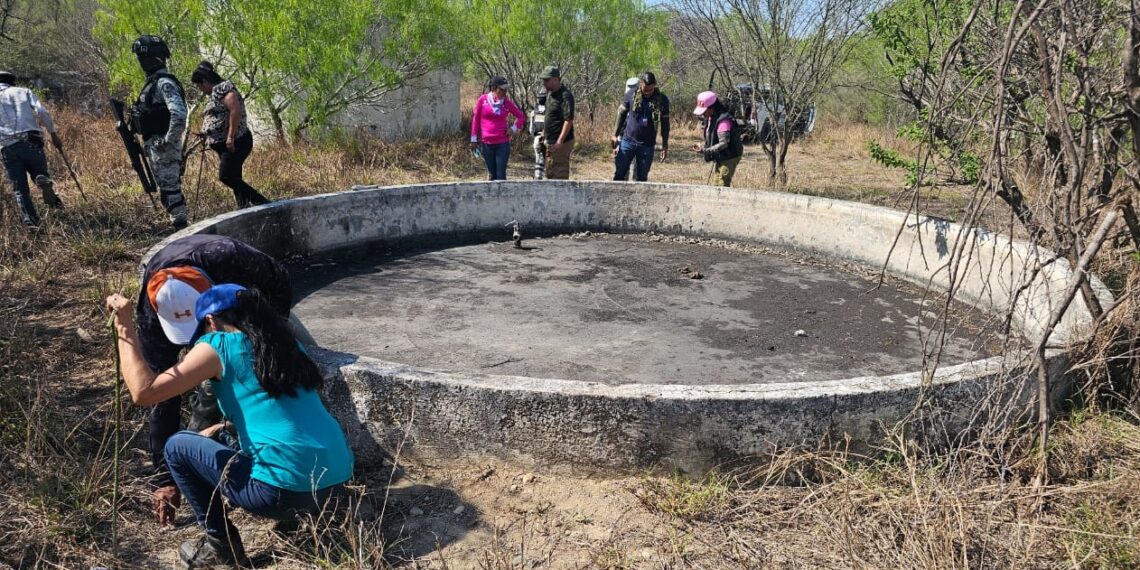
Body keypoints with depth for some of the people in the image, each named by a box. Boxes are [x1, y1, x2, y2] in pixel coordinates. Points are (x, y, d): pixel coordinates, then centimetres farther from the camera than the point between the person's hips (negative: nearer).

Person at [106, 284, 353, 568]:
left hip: (285, 490, -7)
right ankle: (302, 512, 22)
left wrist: (125, 328, 5)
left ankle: (222, 545, 19)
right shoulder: (286, 341, 17)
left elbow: (144, 392, -4)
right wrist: (217, 429, 40)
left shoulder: (219, 345, -2)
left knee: (178, 447, 15)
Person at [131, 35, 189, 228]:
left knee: (170, 188, -8)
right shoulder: (152, 81, 16)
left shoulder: (165, 83, -16)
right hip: (153, 145, 10)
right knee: (166, 189, 14)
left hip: (163, 146, -10)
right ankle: (179, 225, 20)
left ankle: (181, 227, -5)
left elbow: (179, 115, -28)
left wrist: (169, 140, -23)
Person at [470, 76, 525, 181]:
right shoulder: (483, 100, -1)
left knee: (501, 175, -4)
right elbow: (476, 119, 5)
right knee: (491, 174, 10)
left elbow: (521, 117, 12)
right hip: (487, 143, 1)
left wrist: (513, 129, -3)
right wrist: (474, 139, 5)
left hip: (503, 143, 0)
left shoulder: (507, 102, 1)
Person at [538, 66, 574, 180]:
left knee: (559, 175, -4)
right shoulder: (550, 93, 11)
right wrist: (545, 132, 22)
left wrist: (560, 142, -27)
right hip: (550, 142, 10)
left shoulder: (565, 95, -19)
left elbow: (568, 120, -24)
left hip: (561, 143, -10)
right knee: (550, 173, 19)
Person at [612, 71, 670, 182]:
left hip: (647, 145, 0)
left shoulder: (662, 100, -4)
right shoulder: (632, 95, -4)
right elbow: (621, 115, 6)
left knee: (641, 178, 6)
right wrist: (615, 136, 4)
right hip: (627, 141, 0)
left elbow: (665, 124, 4)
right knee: (619, 175, 1)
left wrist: (665, 146, 5)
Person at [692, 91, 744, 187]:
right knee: (716, 184, 15)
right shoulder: (710, 118, 5)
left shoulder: (723, 120, -25)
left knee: (723, 184, -9)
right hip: (720, 157, 10)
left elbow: (724, 143, -30)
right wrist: (703, 146, -3)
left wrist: (705, 150, -32)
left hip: (730, 156, -10)